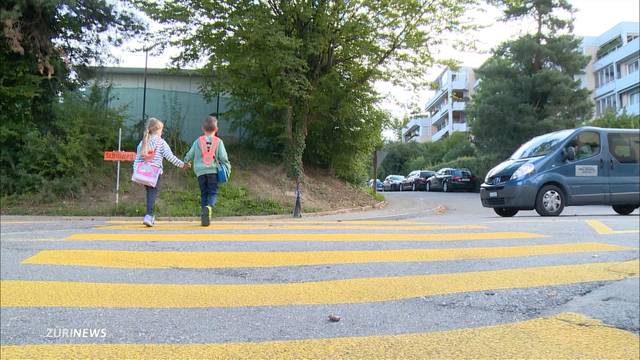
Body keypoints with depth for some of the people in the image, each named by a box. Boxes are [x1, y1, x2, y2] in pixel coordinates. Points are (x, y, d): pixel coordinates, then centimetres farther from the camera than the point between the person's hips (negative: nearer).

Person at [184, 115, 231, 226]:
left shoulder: (198, 141, 8)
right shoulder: (218, 141, 3)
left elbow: (190, 154, 16)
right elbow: (223, 157, 1)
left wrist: (186, 162, 35)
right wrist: (227, 168, 12)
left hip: (200, 171, 2)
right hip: (213, 171, -2)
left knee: (204, 193, 11)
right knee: (213, 193, 2)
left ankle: (204, 215, 5)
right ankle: (209, 207, -28)